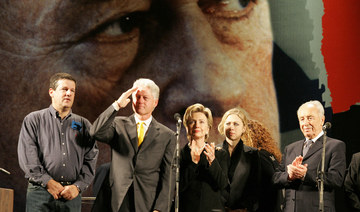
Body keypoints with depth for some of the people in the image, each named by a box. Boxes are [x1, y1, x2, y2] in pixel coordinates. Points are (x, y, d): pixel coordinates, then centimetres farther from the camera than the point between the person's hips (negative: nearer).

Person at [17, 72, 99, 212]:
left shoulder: (83, 125, 15)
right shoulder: (33, 120, 9)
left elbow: (90, 160, 8)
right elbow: (27, 156, -2)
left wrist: (78, 186, -7)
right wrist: (48, 182, -11)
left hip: (72, 196, 2)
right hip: (40, 193, -2)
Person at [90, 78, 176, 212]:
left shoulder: (167, 136, 7)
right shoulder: (118, 124, 10)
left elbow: (168, 176, 2)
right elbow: (96, 133, -10)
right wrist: (117, 105, -11)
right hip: (115, 200, 0)